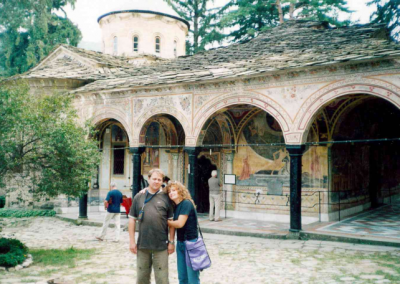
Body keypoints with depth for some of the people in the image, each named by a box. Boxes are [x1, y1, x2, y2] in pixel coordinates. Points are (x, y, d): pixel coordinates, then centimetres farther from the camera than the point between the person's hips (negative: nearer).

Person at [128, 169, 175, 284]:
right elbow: (132, 219, 7)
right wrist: (132, 241, 3)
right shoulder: (139, 196, 5)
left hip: (161, 245, -2)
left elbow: (171, 221, 2)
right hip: (142, 244, 2)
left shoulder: (165, 197, 1)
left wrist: (171, 242, -1)